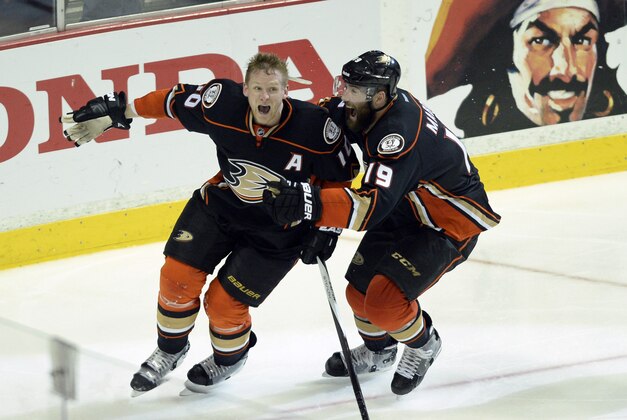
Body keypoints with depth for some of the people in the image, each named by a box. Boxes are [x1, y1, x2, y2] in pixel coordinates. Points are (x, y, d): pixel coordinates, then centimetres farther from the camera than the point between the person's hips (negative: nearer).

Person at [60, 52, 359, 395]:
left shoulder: (314, 127, -29)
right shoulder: (223, 103, -23)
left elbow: (340, 174, -11)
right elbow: (175, 100, -6)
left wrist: (328, 226, -12)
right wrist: (118, 112, -6)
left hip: (276, 230, -3)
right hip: (221, 201, 3)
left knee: (224, 302, -5)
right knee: (178, 276, -3)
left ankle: (230, 358, 30)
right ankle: (170, 350, 27)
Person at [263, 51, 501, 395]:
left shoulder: (400, 134, -38)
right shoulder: (365, 108, -11)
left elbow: (373, 206, -48)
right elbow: (330, 113, 12)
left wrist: (309, 203, -59)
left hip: (451, 223, -9)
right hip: (405, 209, 9)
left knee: (384, 301, -19)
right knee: (360, 289, 8)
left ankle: (422, 345, 14)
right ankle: (378, 350, 40)